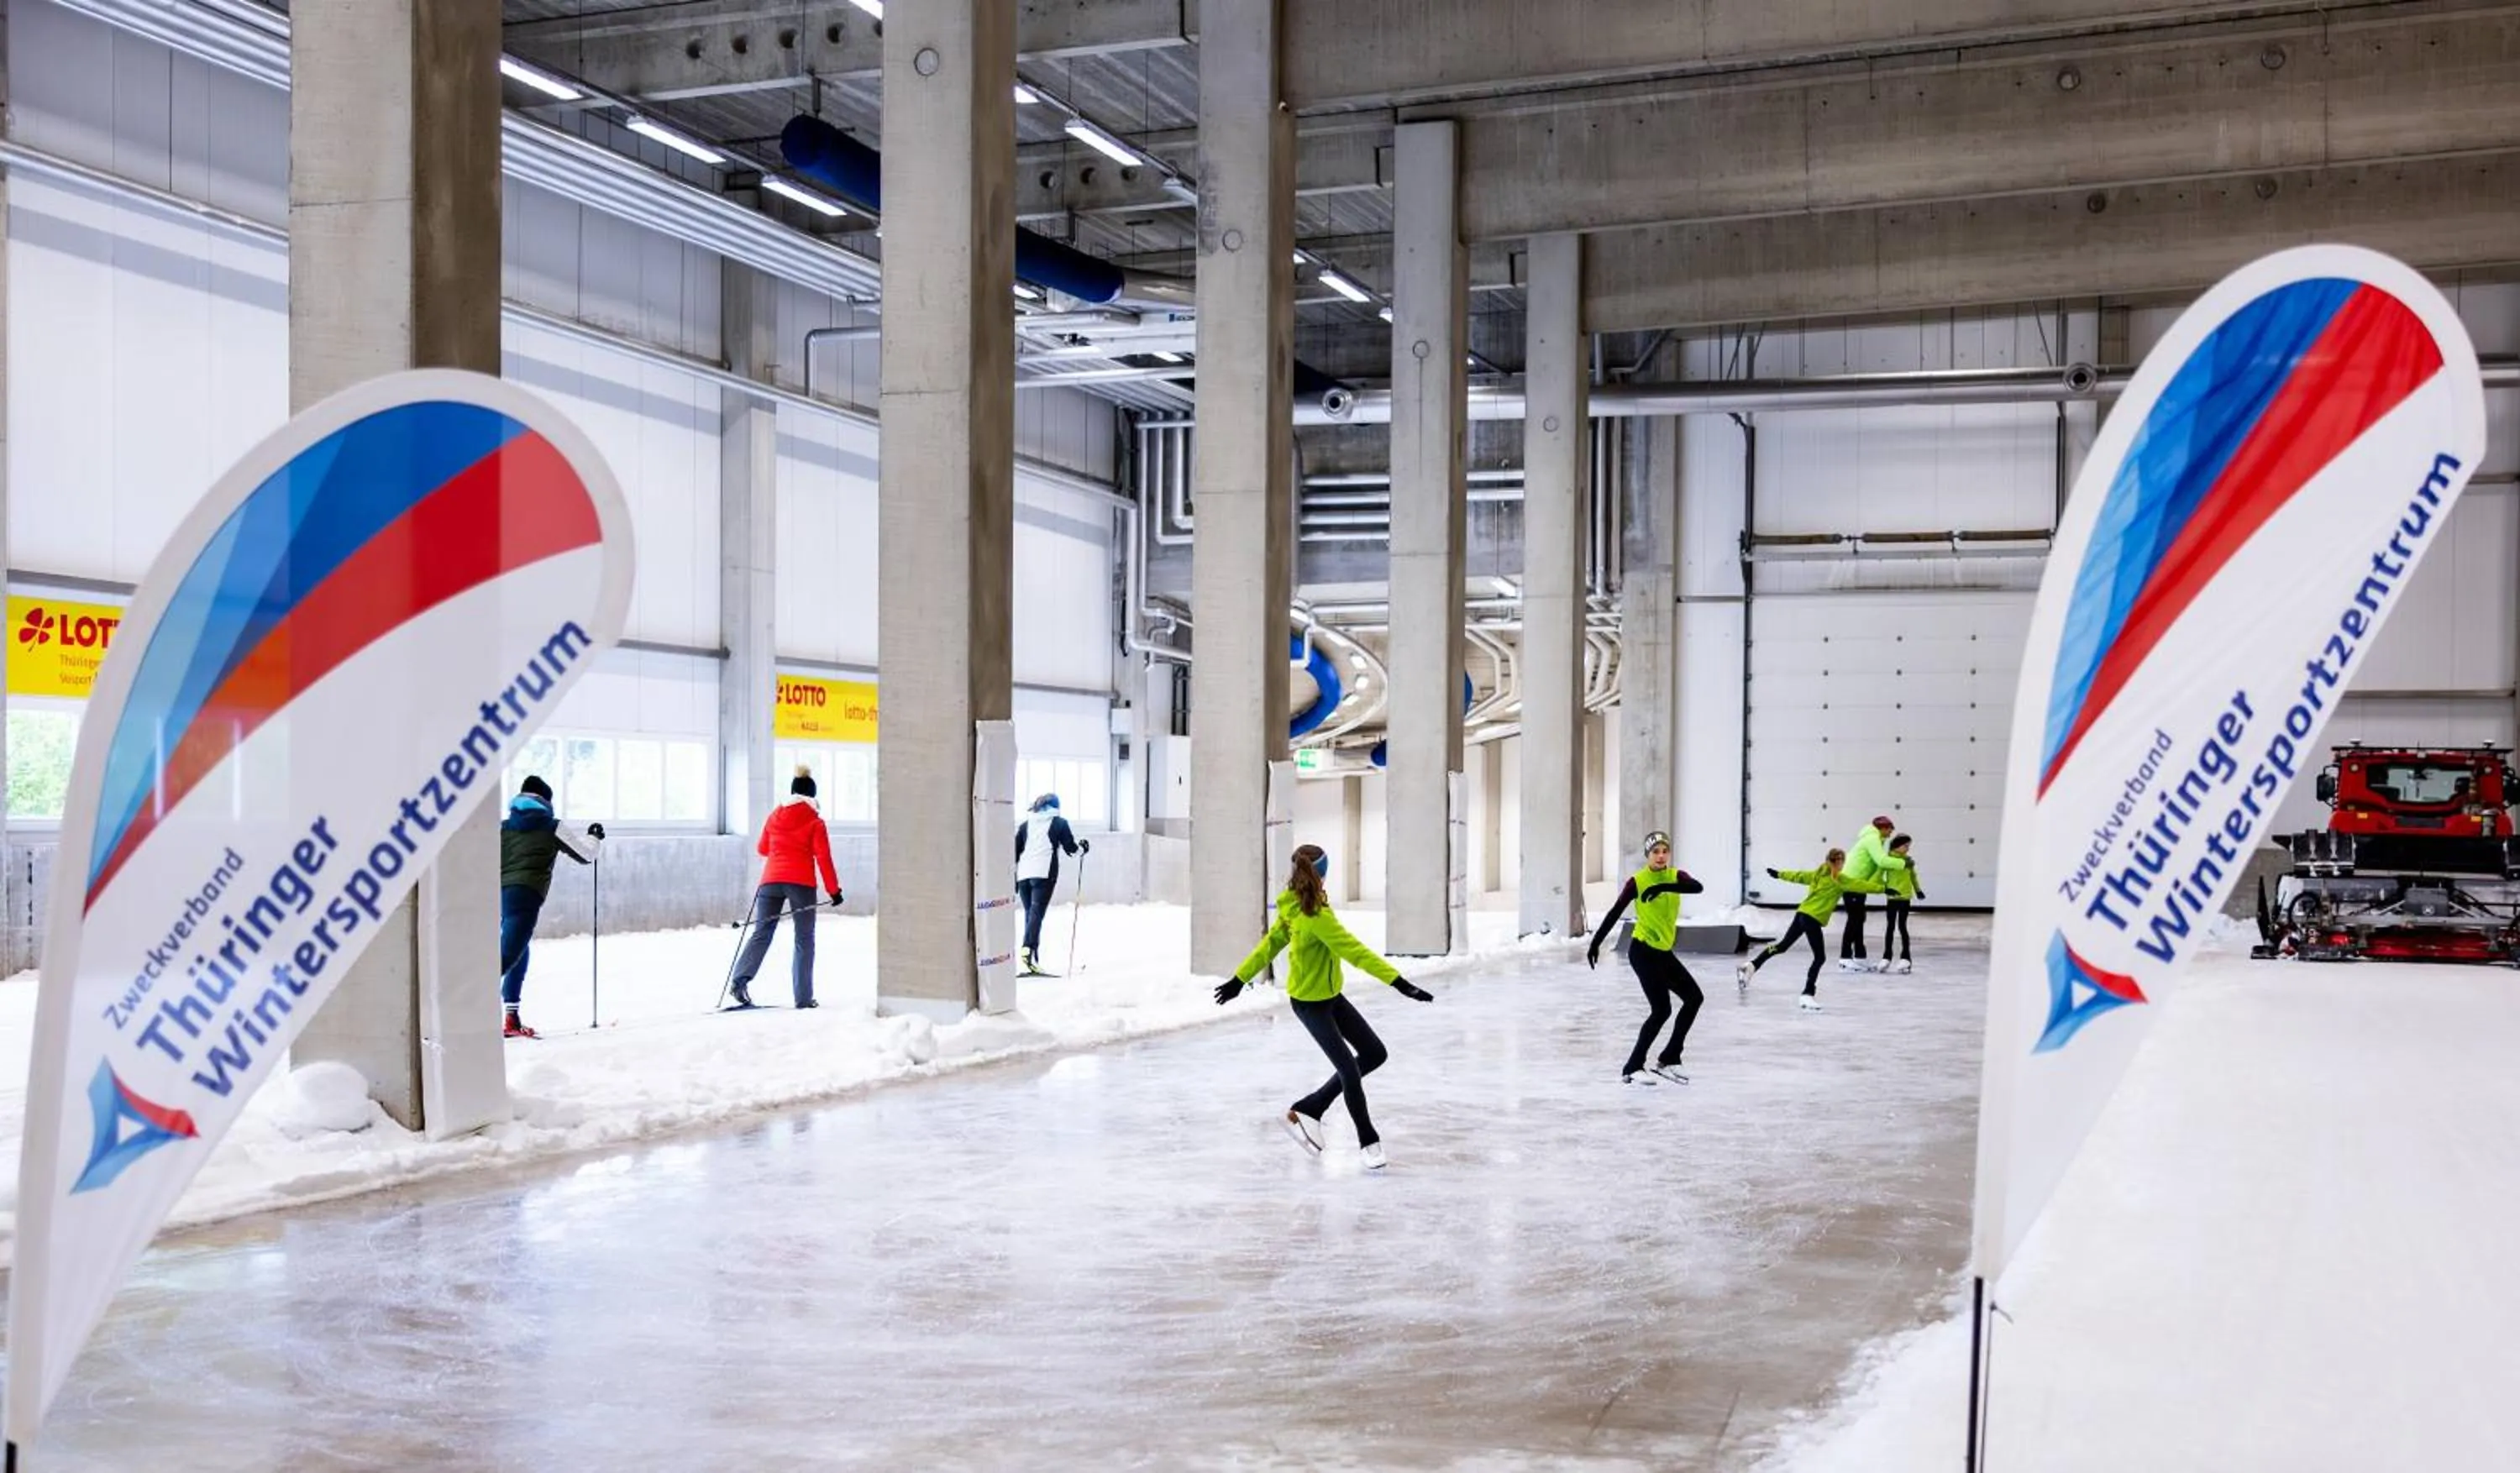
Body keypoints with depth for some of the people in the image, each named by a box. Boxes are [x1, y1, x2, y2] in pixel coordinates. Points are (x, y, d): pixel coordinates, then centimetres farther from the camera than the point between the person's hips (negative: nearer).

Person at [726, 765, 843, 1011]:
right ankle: (803, 998, 0)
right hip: (801, 883, -3)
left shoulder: (775, 817, 13)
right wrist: (833, 889, -1)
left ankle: (741, 978, -20)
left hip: (771, 880, 3)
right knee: (804, 939, 3)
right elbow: (823, 858, -4)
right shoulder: (815, 822, 1)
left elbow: (763, 849, 24)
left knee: (761, 933, 4)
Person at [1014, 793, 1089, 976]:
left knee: (1029, 913, 11)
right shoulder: (1059, 823, 11)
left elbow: (1014, 853, 18)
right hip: (1044, 873, -4)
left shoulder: (1025, 825, 22)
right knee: (1037, 913, -15)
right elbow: (1071, 848, 8)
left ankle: (1033, 960, 7)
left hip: (1023, 874, 4)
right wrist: (1084, 847, 29)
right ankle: (1028, 950, -36)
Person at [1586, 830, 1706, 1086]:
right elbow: (1615, 913, -8)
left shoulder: (1676, 876, 1)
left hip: (1664, 953, 7)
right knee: (1661, 1010, -12)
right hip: (1642, 951, -7)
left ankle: (1668, 1061, 16)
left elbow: (1697, 887, -21)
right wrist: (1596, 943, -10)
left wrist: (1664, 887, -36)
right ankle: (1632, 1069, -6)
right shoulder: (1637, 881, -10)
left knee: (1695, 997, 8)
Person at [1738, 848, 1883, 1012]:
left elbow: (1798, 875, 23)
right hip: (1812, 919, -8)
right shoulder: (1840, 879, -5)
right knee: (1820, 957, -2)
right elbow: (1862, 885, -10)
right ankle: (1808, 994, -7)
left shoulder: (1819, 874, 13)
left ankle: (1751, 966, 12)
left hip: (1802, 914, 8)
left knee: (1782, 945, 17)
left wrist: (1779, 874, 36)